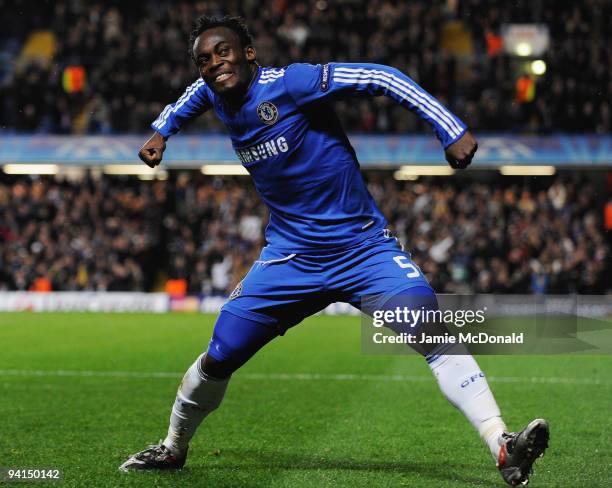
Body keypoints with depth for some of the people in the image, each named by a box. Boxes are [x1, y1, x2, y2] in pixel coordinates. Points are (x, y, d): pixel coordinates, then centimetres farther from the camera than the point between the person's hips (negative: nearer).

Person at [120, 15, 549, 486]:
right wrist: (161, 132, 20)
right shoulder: (212, 93, 4)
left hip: (363, 248, -5)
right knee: (218, 360, 4)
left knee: (435, 336, -24)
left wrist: (452, 130, -25)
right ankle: (172, 449, 30)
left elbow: (381, 78, -19)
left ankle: (503, 448, -29)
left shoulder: (289, 83, -16)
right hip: (289, 256, 5)